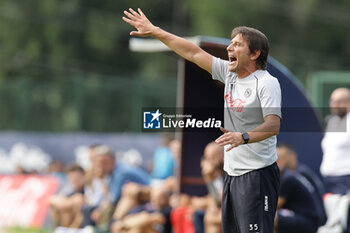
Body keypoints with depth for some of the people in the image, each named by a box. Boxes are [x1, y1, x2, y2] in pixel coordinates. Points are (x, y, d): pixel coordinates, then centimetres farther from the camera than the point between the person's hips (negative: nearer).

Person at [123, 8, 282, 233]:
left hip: (258, 174, -8)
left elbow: (274, 125, -23)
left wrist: (243, 137, -40)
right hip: (233, 173, 9)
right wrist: (155, 32, 19)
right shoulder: (229, 74, 12)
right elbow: (194, 53, 17)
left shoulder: (267, 82, -12)